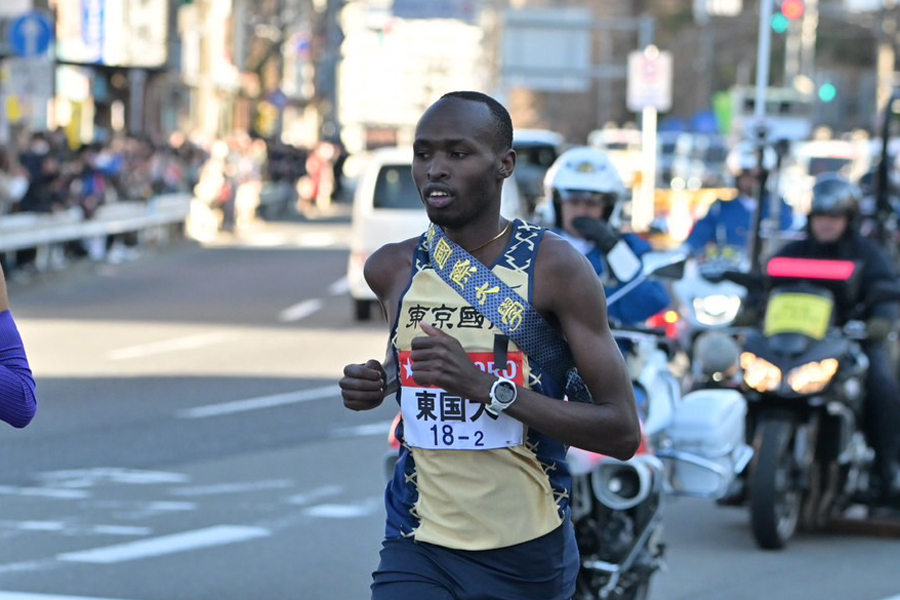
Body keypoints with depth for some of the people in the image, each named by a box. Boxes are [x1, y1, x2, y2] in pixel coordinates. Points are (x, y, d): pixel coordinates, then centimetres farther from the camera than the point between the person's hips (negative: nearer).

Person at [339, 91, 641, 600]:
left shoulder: (555, 268, -10)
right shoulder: (393, 269, 3)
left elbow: (623, 432, -14)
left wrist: (488, 389, -24)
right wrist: (378, 382, 4)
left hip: (527, 557, -2)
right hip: (417, 552, 2)